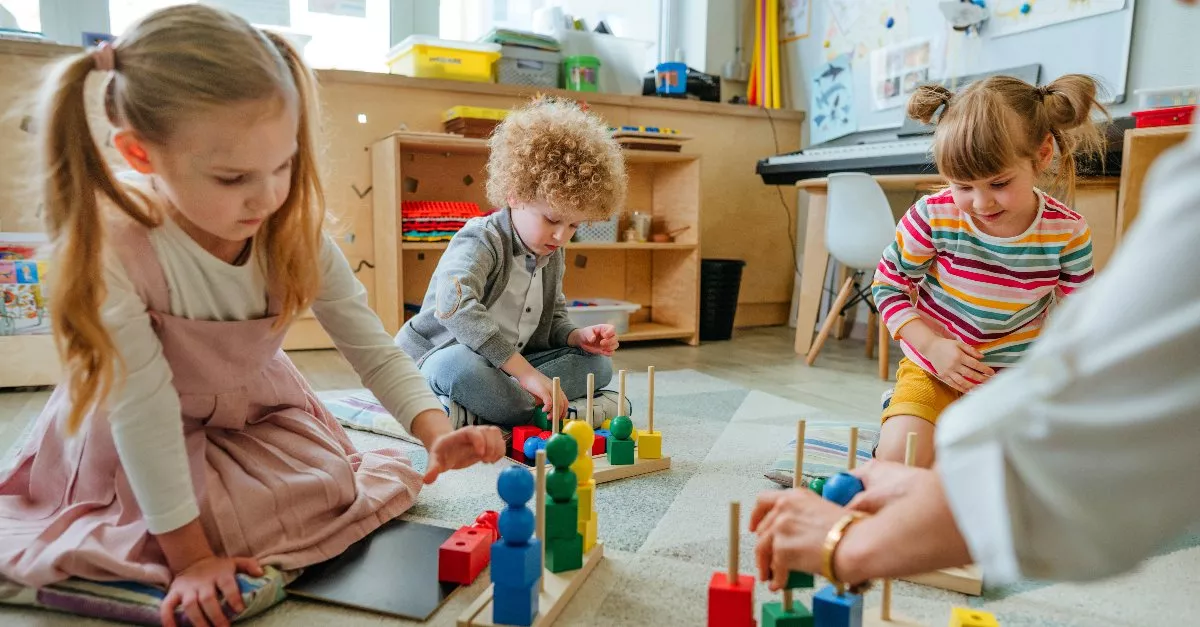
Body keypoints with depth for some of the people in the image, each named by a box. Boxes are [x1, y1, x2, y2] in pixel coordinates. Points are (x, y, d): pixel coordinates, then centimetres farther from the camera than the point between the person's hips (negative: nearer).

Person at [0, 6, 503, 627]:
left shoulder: (294, 231, -24)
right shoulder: (109, 246, -34)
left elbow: (376, 350, -20)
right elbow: (144, 410, -31)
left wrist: (437, 433, -37)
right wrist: (190, 557, -25)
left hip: (255, 408, 3)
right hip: (136, 439, -3)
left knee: (332, 489, -8)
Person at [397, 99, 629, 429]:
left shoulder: (553, 256, 6)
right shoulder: (481, 241, -19)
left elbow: (554, 320, 19)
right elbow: (455, 307, -39)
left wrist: (577, 337, -7)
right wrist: (525, 371, -44)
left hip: (508, 366, 8)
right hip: (440, 358, -8)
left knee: (597, 363, -5)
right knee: (458, 366, -42)